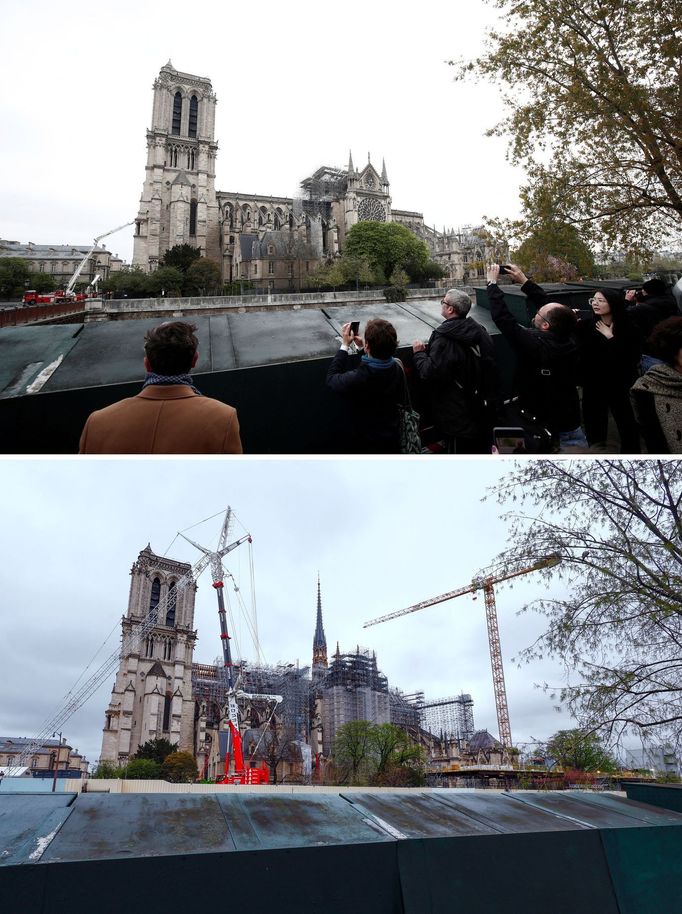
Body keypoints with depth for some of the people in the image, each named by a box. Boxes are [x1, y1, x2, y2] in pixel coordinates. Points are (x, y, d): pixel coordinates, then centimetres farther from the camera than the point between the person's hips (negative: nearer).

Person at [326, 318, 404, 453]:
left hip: (368, 443, -4)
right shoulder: (397, 369, -18)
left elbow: (331, 379, -13)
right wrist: (362, 349, 3)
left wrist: (345, 345, -9)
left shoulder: (356, 379, -36)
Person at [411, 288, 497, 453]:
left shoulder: (444, 338, -23)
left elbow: (430, 373, -26)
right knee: (482, 450, 22)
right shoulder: (479, 330, 3)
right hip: (484, 407, 8)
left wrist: (419, 353, -9)